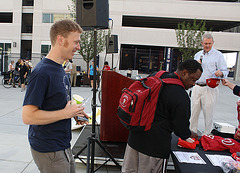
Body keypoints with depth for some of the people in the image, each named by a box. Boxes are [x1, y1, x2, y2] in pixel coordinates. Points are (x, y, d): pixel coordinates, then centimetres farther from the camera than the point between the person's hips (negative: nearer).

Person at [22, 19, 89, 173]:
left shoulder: (59, 69, 8)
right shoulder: (42, 72, -22)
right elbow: (28, 116, -26)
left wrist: (74, 112, 2)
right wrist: (66, 113, -21)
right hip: (49, 151, -9)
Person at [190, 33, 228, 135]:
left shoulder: (218, 55, 2)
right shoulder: (197, 55, 16)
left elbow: (225, 71, -1)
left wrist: (221, 73, -24)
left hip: (210, 88, -4)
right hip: (196, 87, 4)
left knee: (208, 113, 0)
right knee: (194, 112, 7)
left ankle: (207, 135, 15)